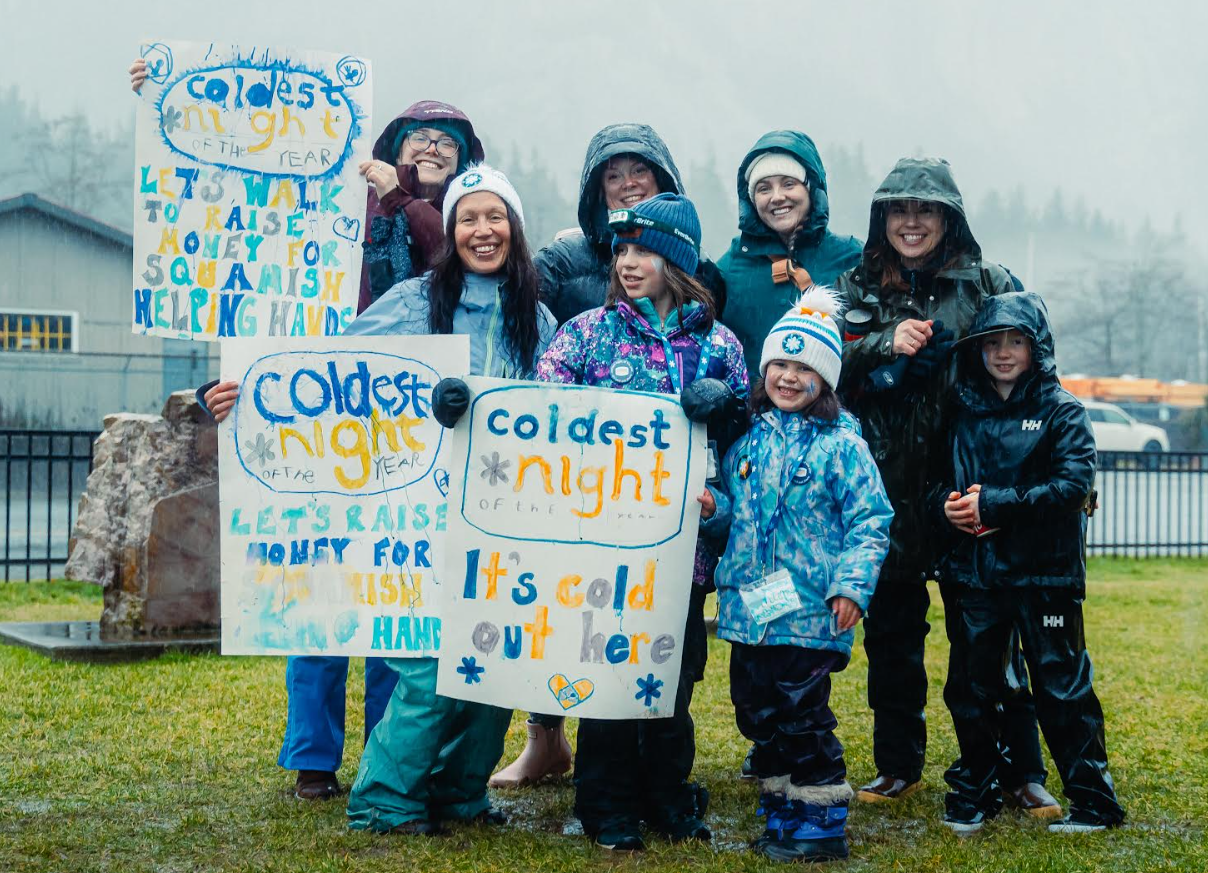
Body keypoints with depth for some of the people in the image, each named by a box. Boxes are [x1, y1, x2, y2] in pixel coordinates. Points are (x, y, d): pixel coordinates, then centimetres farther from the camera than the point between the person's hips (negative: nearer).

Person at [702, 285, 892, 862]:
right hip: (750, 605, 6)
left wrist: (853, 585, -16)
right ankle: (782, 815, 27)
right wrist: (714, 507, 1)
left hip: (809, 613, -6)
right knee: (757, 715, 12)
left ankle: (822, 824, 10)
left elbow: (870, 521, -6)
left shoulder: (842, 445, -5)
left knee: (803, 719, -3)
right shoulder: (751, 438, 12)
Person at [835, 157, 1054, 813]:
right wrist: (885, 344, -17)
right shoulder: (856, 290, 9)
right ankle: (898, 765, 24)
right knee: (891, 630, 11)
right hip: (886, 491, 2)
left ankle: (1019, 770, 14)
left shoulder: (987, 286, 4)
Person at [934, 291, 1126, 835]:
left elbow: (1074, 485, -14)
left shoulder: (1061, 410, -2)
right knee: (972, 687, 10)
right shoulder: (964, 409, 10)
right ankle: (975, 792, 24)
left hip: (1045, 571, -4)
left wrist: (995, 505, -18)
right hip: (977, 571, 4)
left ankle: (1093, 801, 12)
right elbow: (939, 477, 14)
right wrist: (948, 504, -10)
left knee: (1062, 687, 1)